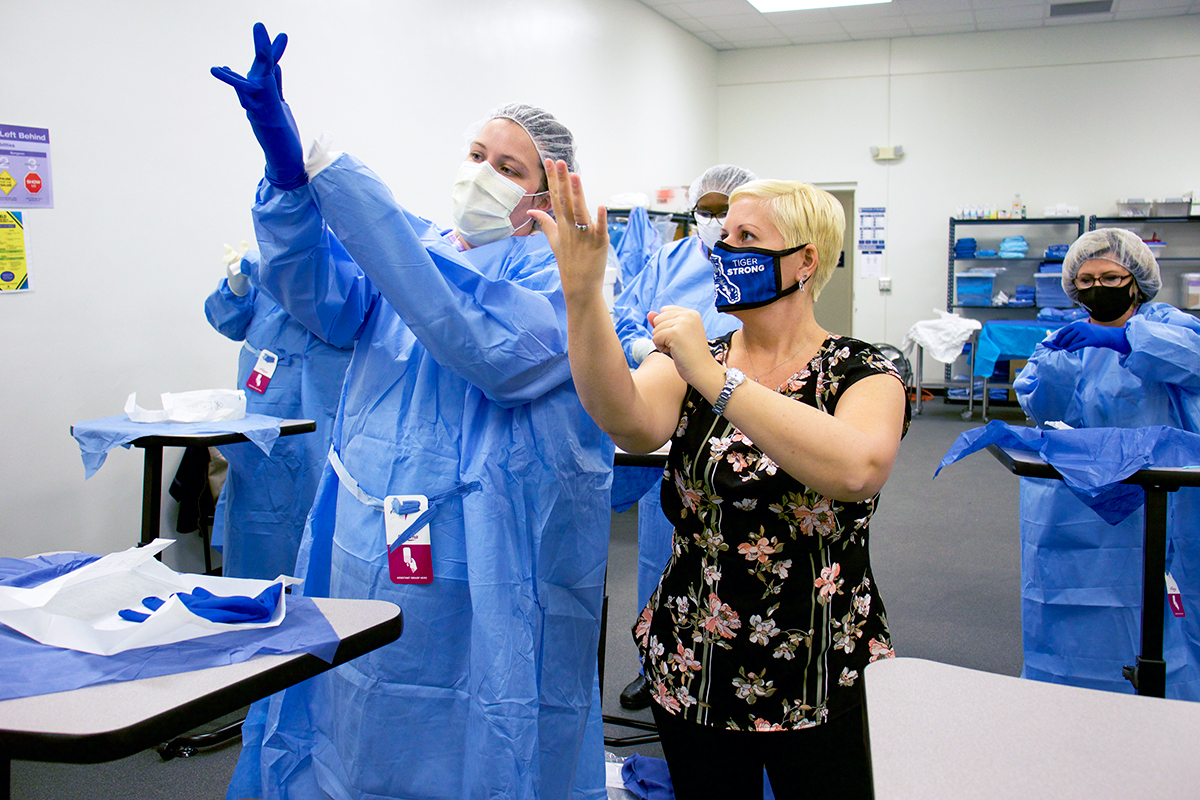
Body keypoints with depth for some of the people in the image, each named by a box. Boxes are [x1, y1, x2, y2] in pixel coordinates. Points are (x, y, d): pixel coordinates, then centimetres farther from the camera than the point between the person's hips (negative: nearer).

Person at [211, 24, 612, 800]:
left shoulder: (555, 270, -7)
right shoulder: (406, 243, 11)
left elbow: (498, 348, -28)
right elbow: (321, 293, -6)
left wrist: (343, 183, -29)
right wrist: (286, 165, -23)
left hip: (488, 564, -5)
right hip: (372, 545, 5)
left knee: (468, 737, 7)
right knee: (362, 731, 16)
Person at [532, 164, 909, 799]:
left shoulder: (862, 375, -7)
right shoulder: (689, 364, 2)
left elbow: (856, 469, -32)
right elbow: (628, 422, -22)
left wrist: (713, 376, -32)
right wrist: (582, 293, -36)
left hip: (816, 681, -2)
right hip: (692, 669, 3)